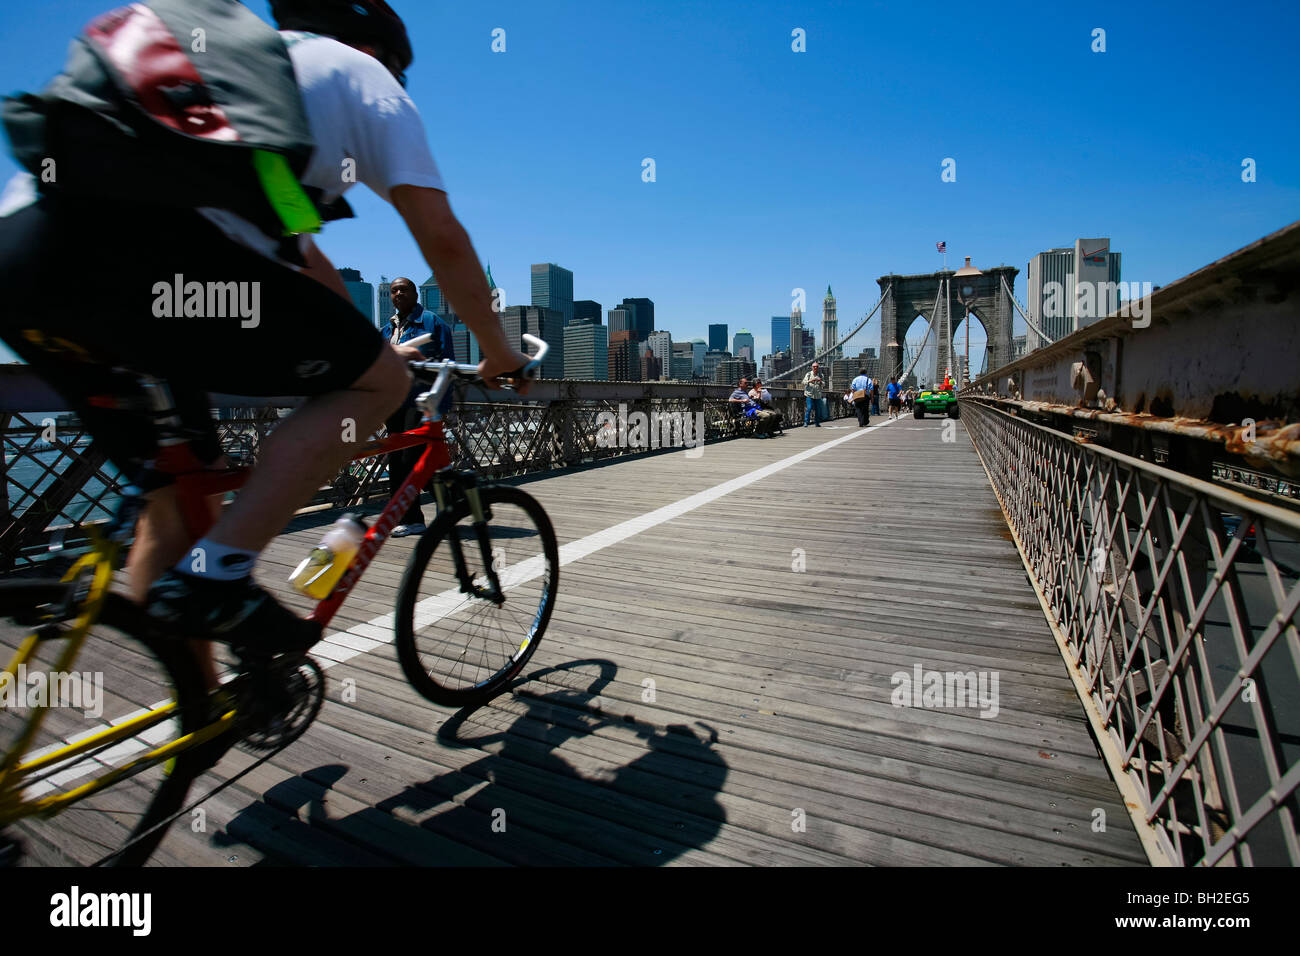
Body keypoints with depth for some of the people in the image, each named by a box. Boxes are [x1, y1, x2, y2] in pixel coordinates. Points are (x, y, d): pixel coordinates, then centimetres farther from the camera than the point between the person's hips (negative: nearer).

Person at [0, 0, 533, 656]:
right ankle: (215, 577, -8)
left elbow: (296, 252, 40)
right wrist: (499, 352, 18)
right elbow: (442, 239, 6)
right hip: (135, 241, -9)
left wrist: (368, 346, 47)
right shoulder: (361, 72, 18)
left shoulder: (239, 62, 39)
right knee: (380, 380, 3)